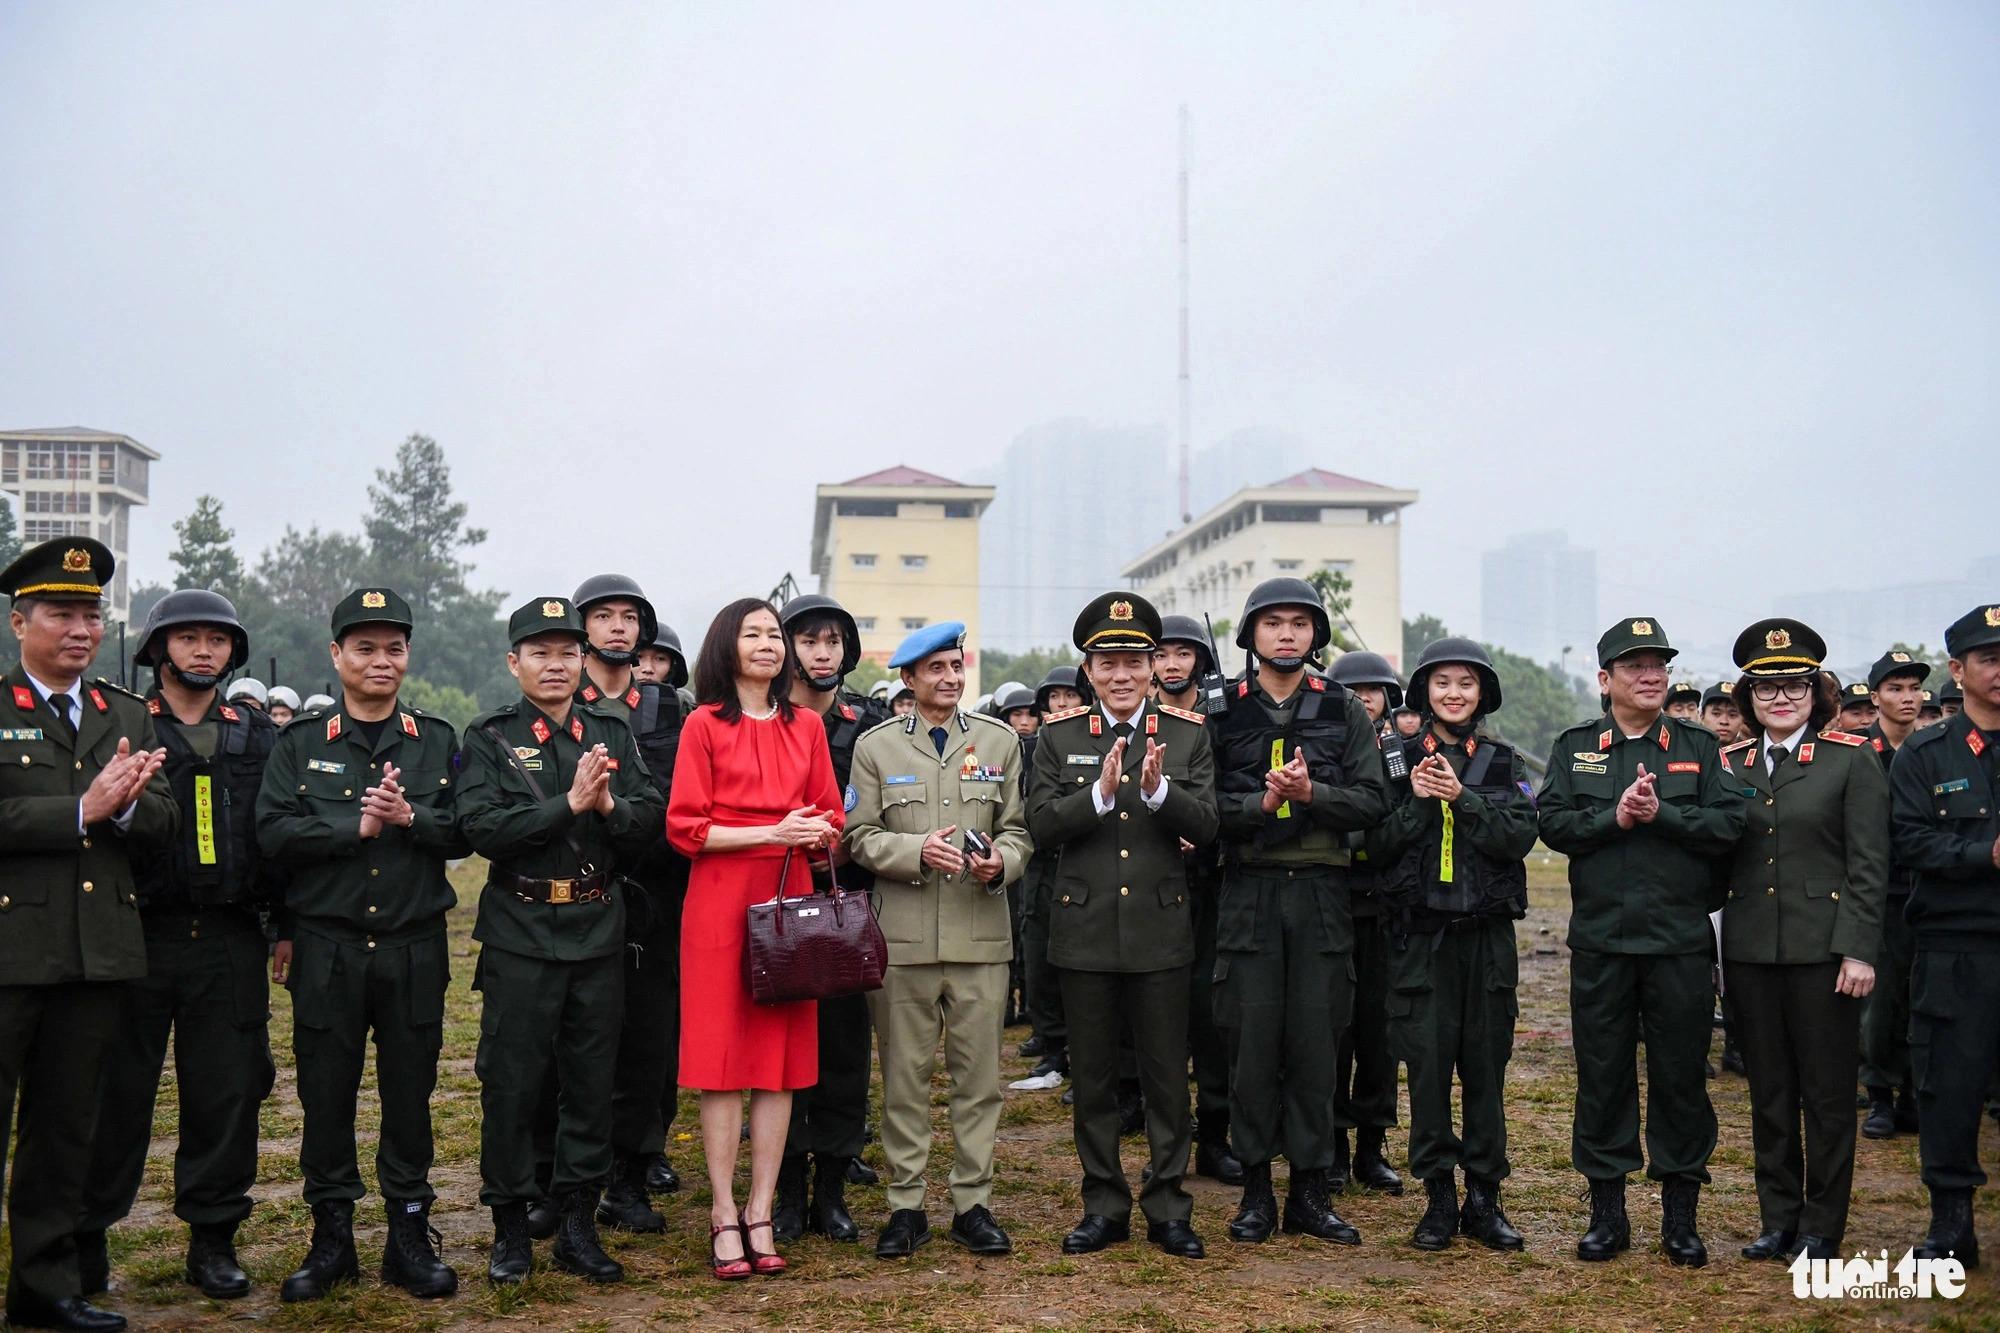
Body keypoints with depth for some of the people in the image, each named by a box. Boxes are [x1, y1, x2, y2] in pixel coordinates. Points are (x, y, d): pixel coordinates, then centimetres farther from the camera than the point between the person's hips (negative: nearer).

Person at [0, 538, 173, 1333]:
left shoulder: (130, 718, 15)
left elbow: (164, 825, 7)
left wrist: (128, 804, -12)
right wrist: (83, 810, -17)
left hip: (100, 954, 5)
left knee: (66, 1125, 13)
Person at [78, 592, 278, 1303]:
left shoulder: (258, 735, 12)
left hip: (230, 943, 2)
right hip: (139, 936, -2)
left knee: (228, 1093, 5)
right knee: (117, 1091, 6)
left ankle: (213, 1238, 18)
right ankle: (86, 1240, 20)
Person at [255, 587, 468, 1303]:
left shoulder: (438, 740, 7)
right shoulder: (300, 741, 4)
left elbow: (464, 834, 1)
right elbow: (272, 833, -7)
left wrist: (409, 817, -15)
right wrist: (357, 826, -15)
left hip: (415, 949, 1)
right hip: (325, 949, 0)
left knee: (410, 1093, 7)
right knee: (325, 1095, 6)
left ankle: (410, 1235, 19)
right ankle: (331, 1237, 19)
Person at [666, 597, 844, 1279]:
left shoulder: (807, 727, 12)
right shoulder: (704, 725, 0)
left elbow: (832, 818, 15)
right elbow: (684, 828, -6)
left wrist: (815, 833, -8)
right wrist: (771, 832, -14)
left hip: (790, 901, 4)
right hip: (721, 904, -4)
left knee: (783, 1055, 4)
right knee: (722, 1057, -2)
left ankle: (761, 1209, 12)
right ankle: (724, 1212, 7)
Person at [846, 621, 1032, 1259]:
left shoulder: (1000, 740, 11)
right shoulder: (876, 747, 6)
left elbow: (1018, 827, 11)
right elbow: (860, 837, 2)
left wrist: (1001, 862, -10)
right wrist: (916, 851, -15)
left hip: (982, 936, 1)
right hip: (902, 937, -1)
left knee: (979, 1075, 5)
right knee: (904, 1076, 4)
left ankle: (973, 1203, 16)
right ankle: (906, 1206, 14)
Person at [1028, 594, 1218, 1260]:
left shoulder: (1188, 733, 3)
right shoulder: (1059, 736, 3)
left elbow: (1206, 824, -5)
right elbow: (1040, 823, -6)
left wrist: (1158, 789, -23)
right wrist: (1101, 793, -21)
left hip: (1160, 929, 0)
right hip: (1084, 930, 1)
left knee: (1167, 1075, 6)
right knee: (1092, 1076, 9)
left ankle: (1169, 1207, 18)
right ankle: (1104, 1205, 21)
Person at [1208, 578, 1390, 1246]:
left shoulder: (1344, 711, 8)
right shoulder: (1223, 712, 6)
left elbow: (1372, 801, 1)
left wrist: (1311, 794, -15)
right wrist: (1262, 803, -15)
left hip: (1322, 892, 1)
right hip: (1248, 891, -1)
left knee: (1315, 1040, 3)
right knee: (1252, 1038, 1)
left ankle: (1310, 1187, 13)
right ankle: (1256, 1187, 12)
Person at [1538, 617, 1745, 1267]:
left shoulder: (1700, 746, 7)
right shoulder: (1573, 748, 8)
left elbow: (1727, 825, -4)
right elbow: (1553, 824, -2)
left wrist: (1661, 813, -15)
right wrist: (1616, 817, -15)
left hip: (1681, 939, 0)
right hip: (1600, 939, 0)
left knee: (1681, 1074, 5)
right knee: (1602, 1074, 5)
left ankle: (1680, 1214, 17)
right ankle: (1607, 1212, 16)